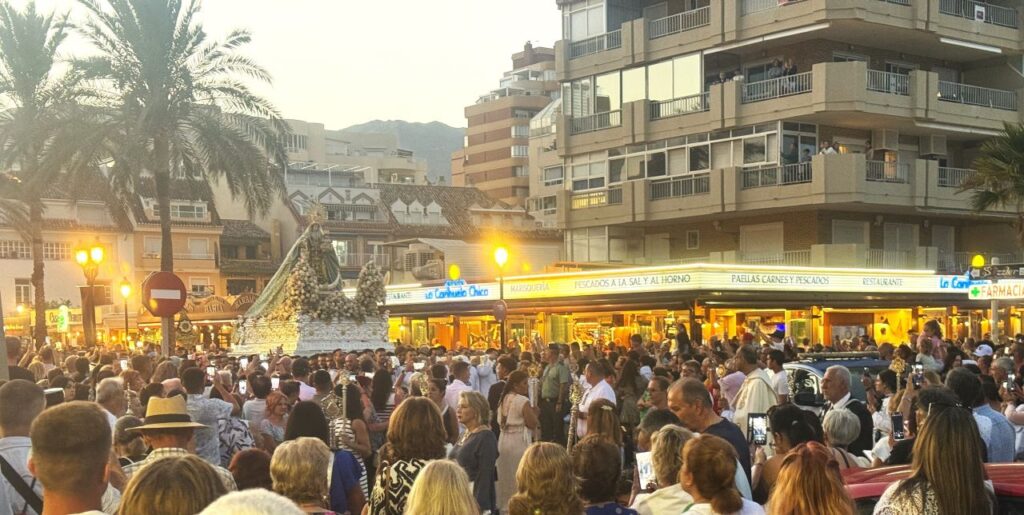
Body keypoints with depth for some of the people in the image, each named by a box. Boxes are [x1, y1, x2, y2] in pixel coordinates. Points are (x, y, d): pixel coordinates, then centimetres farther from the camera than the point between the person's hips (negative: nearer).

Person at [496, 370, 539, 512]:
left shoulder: (503, 399, 8)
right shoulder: (523, 401, -16)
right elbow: (532, 424, -15)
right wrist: (534, 413, 1)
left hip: (504, 441, 8)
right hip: (519, 442, -8)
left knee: (506, 477, 17)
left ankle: (505, 504, 24)